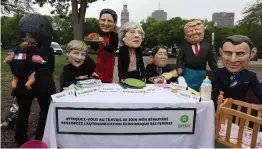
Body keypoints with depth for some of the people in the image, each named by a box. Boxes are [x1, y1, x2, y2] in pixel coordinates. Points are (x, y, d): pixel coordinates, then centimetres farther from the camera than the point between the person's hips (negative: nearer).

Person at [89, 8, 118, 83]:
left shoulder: (114, 35, -17)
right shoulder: (99, 34, -3)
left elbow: (114, 49, -26)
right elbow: (95, 48, 3)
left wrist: (104, 45, -43)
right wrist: (92, 41, -17)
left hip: (109, 61, -5)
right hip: (100, 60, 5)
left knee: (107, 80, -1)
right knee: (99, 79, 14)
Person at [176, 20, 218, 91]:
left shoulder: (208, 46, 5)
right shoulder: (184, 47, 5)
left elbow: (212, 61, 4)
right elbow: (180, 59, 3)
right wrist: (179, 67, -17)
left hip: (201, 75, 1)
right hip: (188, 74, -1)